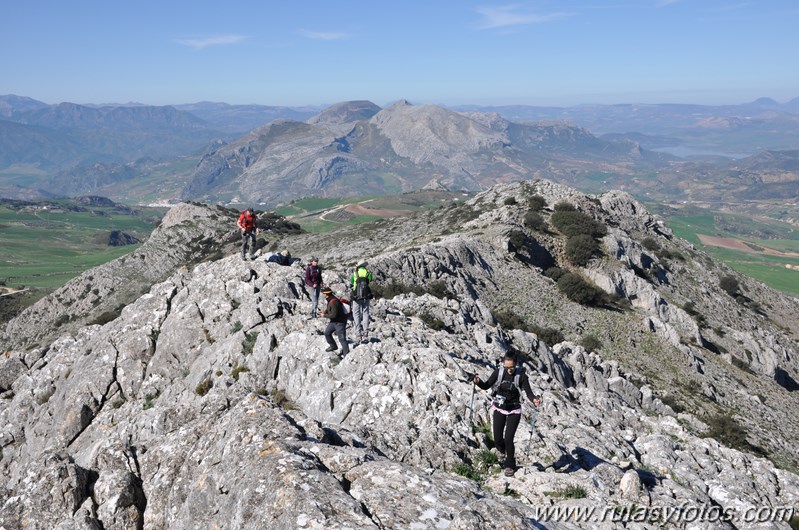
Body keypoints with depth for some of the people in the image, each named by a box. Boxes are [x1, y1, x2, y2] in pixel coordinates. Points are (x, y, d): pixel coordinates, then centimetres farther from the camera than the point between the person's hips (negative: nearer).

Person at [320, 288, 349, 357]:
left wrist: (324, 315, -17)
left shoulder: (334, 302, -28)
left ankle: (346, 354, -2)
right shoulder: (330, 300, 4)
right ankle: (333, 346, 39)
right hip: (334, 321, 11)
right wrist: (324, 312, 2)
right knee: (327, 333, 21)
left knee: (342, 338, -7)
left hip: (340, 322, -11)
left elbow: (334, 315, -29)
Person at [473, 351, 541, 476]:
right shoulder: (498, 372, -12)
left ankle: (510, 465, 17)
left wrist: (534, 400, -36)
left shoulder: (521, 375, -16)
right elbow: (486, 386, -7)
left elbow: (528, 392, -15)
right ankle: (502, 449, 42)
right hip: (499, 409, 2)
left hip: (514, 411, -2)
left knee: (508, 439, -8)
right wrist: (478, 382, -27)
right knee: (497, 439, 4)